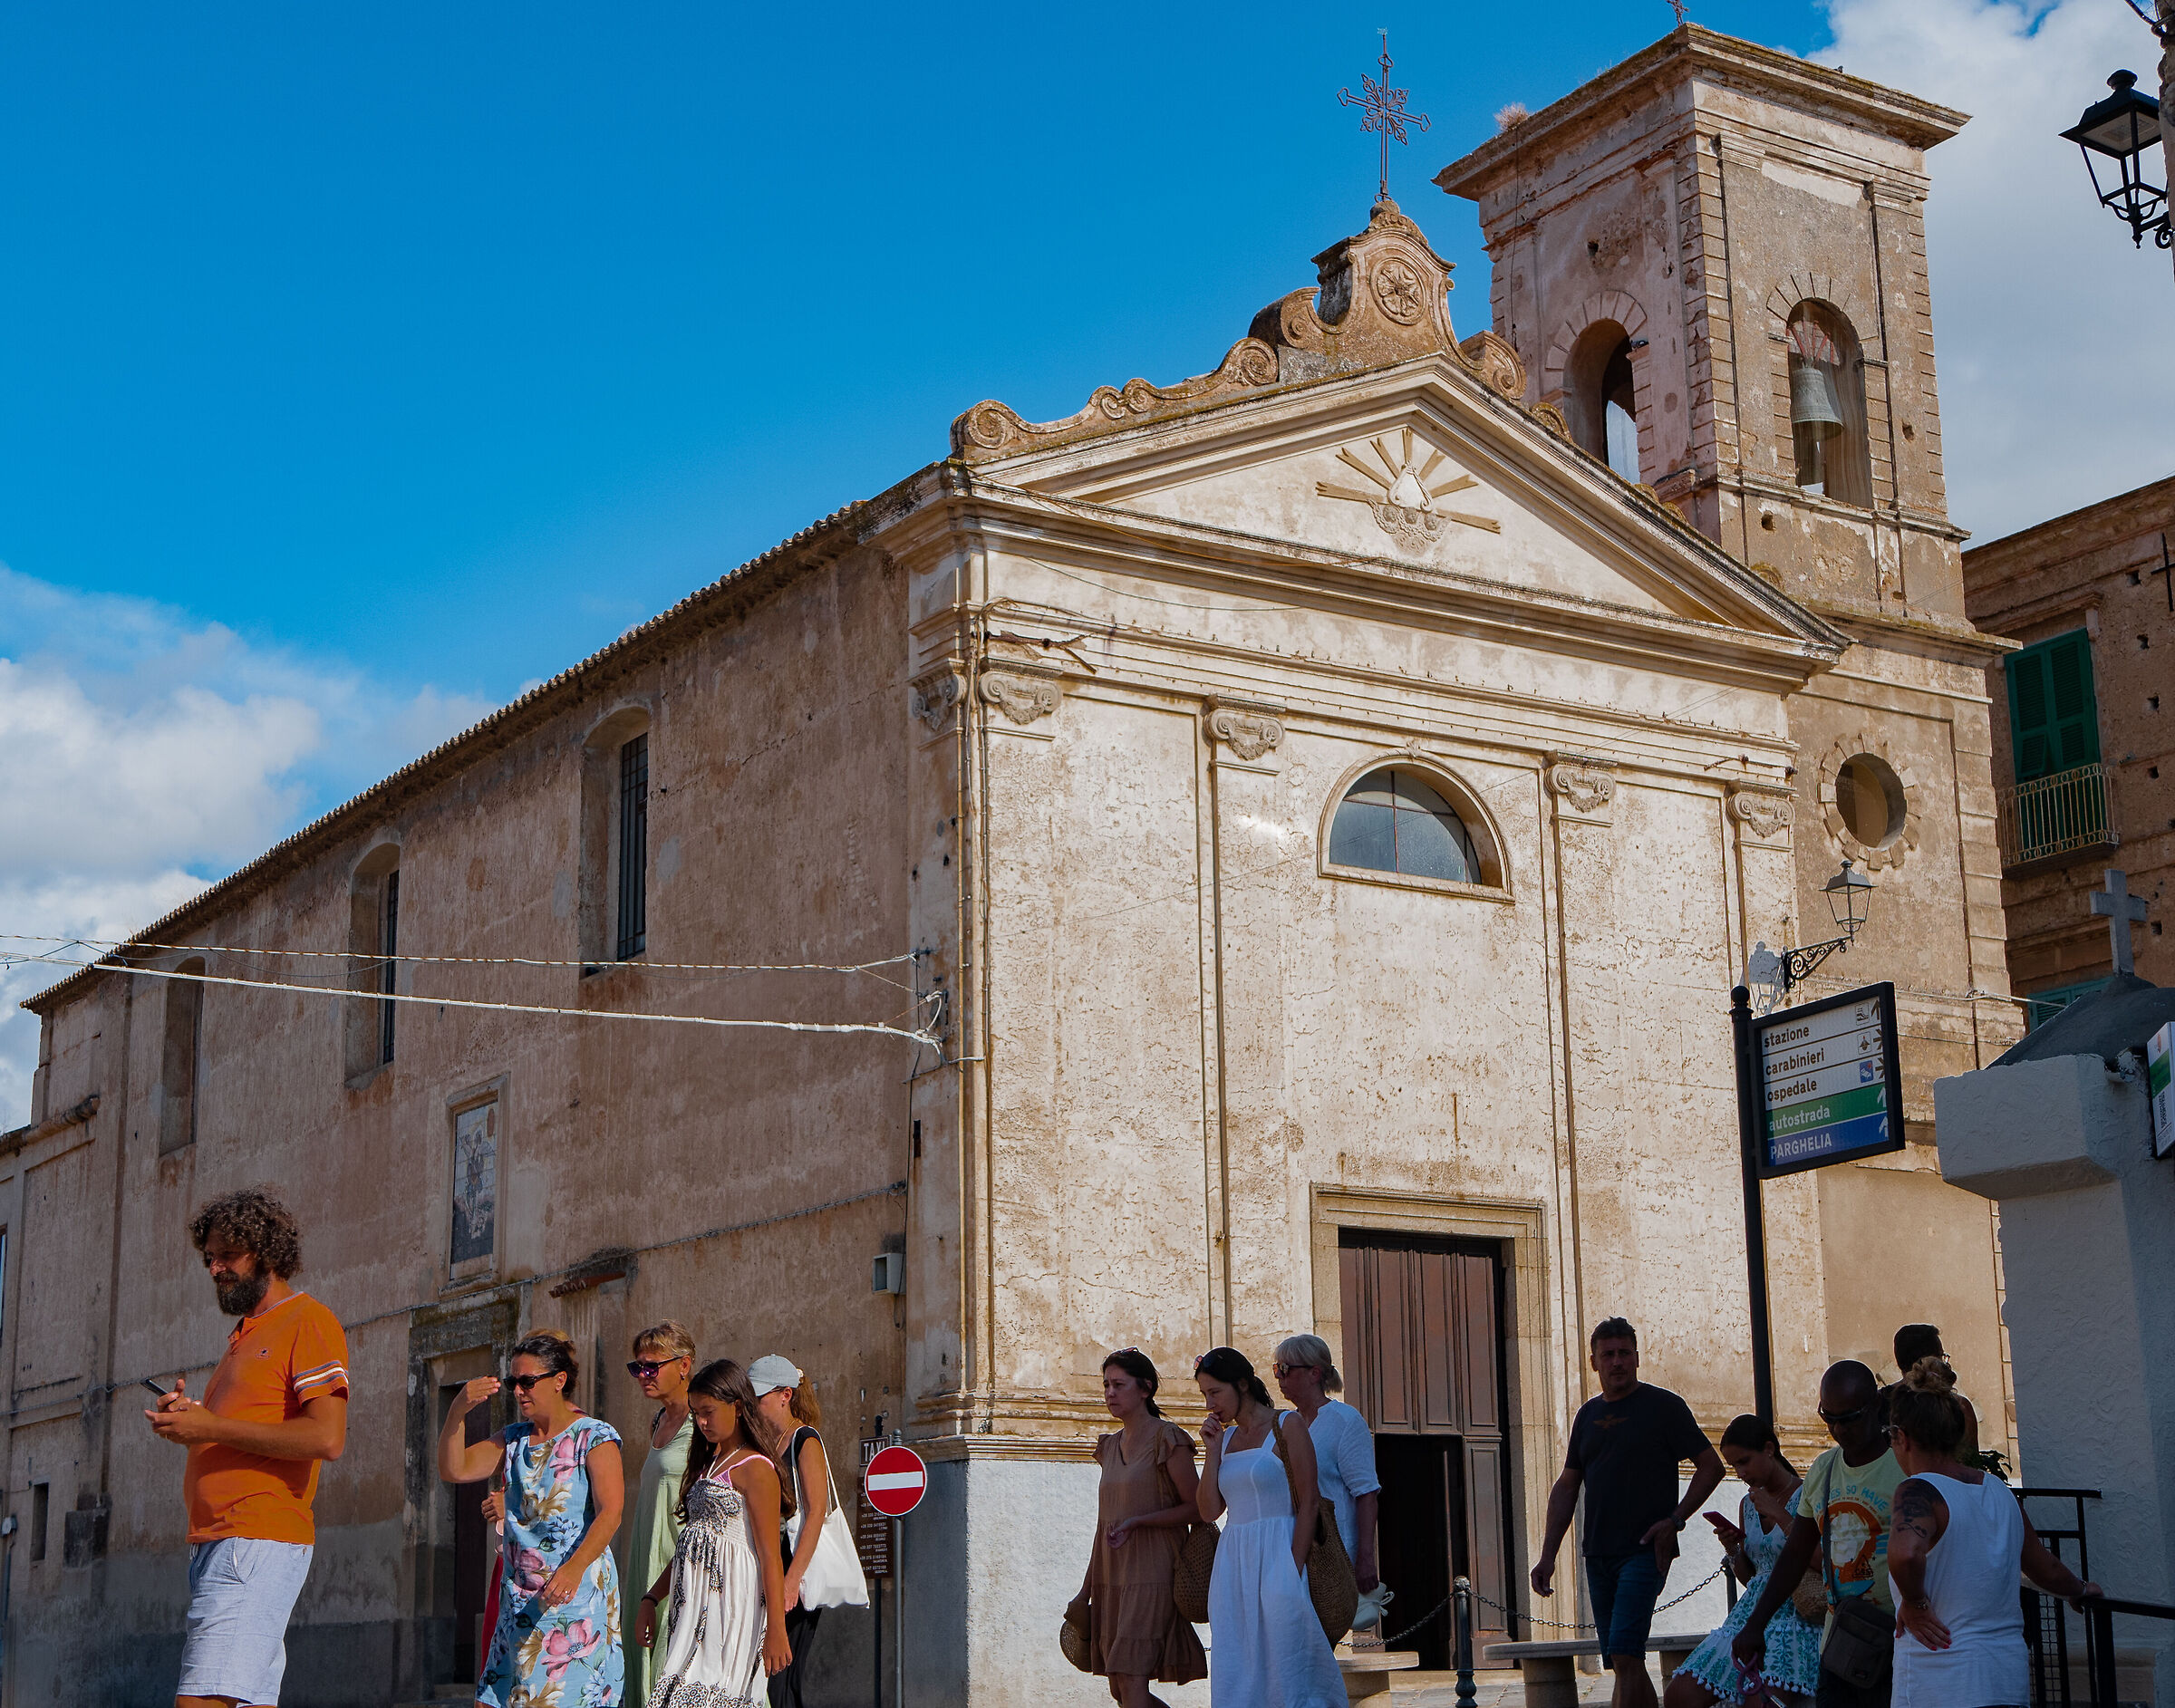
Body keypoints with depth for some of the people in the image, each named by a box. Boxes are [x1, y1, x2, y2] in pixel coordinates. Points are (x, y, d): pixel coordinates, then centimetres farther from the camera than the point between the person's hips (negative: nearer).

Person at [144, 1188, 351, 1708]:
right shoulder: (247, 1335, 26)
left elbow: (327, 1438, -17)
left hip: (257, 1542, -10)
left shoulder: (308, 1321, -4)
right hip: (213, 1543, 10)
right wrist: (187, 1417, 9)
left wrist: (212, 1426, -14)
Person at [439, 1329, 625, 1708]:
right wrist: (458, 1411, -7)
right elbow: (455, 1470, 7)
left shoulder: (594, 1437, -4)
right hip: (520, 1598, 7)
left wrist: (575, 1568, -30)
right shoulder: (515, 1438, 16)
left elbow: (610, 1513, -15)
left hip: (576, 1592, -7)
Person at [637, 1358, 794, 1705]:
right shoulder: (707, 1465, 20)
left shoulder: (755, 1469, -7)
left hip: (730, 1608, -8)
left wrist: (776, 1631, -16)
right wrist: (651, 1599, 19)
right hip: (694, 1607, 8)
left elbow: (770, 1557, -12)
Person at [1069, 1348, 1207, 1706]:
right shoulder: (1110, 1445, 15)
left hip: (1150, 1572, -7)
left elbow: (1196, 1508, -8)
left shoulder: (1167, 1440, -6)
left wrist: (1138, 1521, -19)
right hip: (1111, 1577, 7)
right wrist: (1085, 1591, 16)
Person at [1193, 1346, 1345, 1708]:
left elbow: (1309, 1501, -9)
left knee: (1282, 1661, -9)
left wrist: (1294, 1567, -16)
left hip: (1277, 1556, -6)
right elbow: (1209, 1511, 9)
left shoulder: (1287, 1425, -3)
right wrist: (1213, 1451, 2)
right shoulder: (1225, 1437, 14)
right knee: (1237, 1673, 2)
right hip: (1233, 1562, 6)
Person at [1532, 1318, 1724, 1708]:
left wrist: (1675, 1519, -12)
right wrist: (1547, 1555, 12)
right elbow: (1566, 1487, 19)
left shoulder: (1663, 1406, -1)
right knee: (1622, 1663, 8)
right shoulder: (1588, 1415, 15)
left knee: (1625, 1654, -18)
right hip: (1598, 1555, 6)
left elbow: (1711, 1466, -1)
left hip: (1645, 1550, -6)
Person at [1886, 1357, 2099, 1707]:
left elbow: (1904, 1554, -34)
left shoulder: (1918, 1491, -11)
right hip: (2010, 1676, 7)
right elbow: (2048, 1570, 23)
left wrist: (1914, 1604, -15)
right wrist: (2080, 1590, 43)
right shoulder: (1999, 1491, 10)